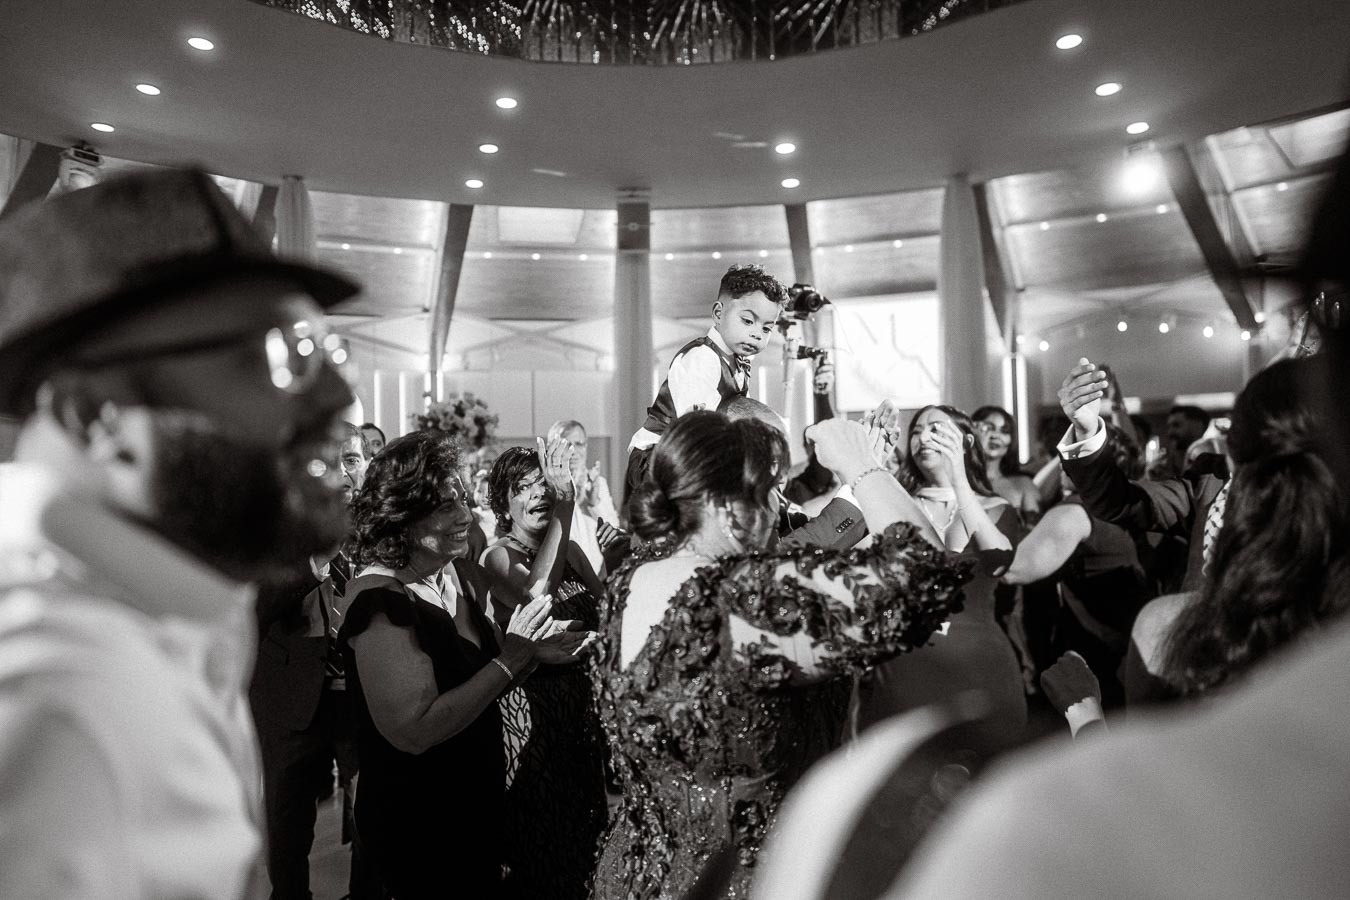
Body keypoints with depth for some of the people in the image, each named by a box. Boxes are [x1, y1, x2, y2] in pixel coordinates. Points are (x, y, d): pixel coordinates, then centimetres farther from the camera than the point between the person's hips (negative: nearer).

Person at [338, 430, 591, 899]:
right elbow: (414, 732, -30)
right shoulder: (380, 601, -25)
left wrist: (532, 652, -12)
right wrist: (510, 660, -26)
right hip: (417, 829, -7)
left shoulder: (465, 577, -2)